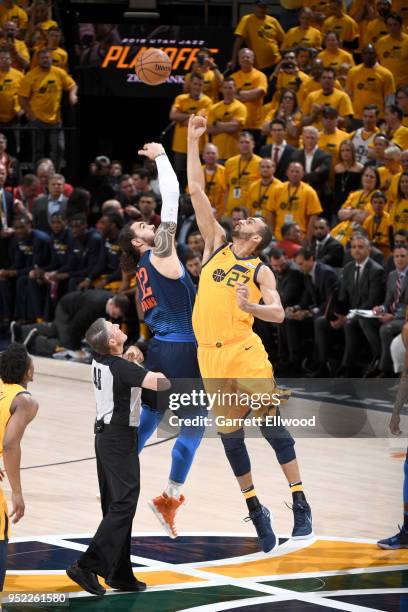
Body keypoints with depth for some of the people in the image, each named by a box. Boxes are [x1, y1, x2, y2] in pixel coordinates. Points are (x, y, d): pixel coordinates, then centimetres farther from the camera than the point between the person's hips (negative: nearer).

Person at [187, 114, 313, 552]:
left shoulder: (260, 270, 6)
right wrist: (193, 142, 8)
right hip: (210, 355, 4)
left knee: (271, 423, -8)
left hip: (245, 352, -4)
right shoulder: (216, 245, 14)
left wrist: (251, 307, -24)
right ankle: (255, 510, 14)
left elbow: (278, 313, -4)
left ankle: (300, 504, -5)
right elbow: (196, 191, 11)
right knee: (229, 433, 5)